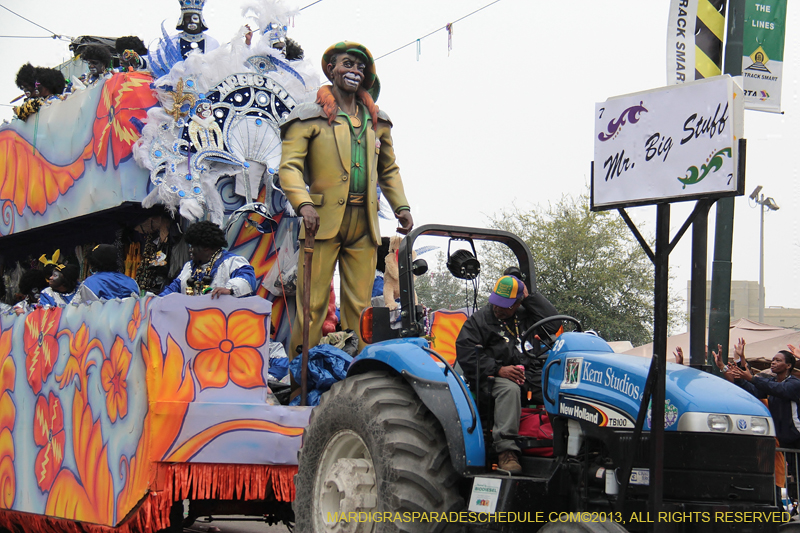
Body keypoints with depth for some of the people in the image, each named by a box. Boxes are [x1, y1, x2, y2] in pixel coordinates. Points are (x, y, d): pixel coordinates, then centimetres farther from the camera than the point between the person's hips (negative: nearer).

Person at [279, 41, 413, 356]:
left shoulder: (377, 120, 20)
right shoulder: (310, 117, 5)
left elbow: (388, 169, 28)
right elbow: (289, 166, -3)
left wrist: (401, 205, 13)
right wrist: (303, 203, -19)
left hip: (364, 223, 4)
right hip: (323, 220, -4)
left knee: (359, 305, 3)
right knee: (313, 302, -7)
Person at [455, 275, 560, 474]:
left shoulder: (525, 315, 20)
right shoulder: (479, 319, 9)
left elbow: (553, 324, 5)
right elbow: (465, 353, -3)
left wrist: (530, 296, 5)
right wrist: (498, 370, -15)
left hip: (532, 374, 3)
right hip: (494, 377, -3)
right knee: (509, 389, -39)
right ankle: (506, 451, -45)